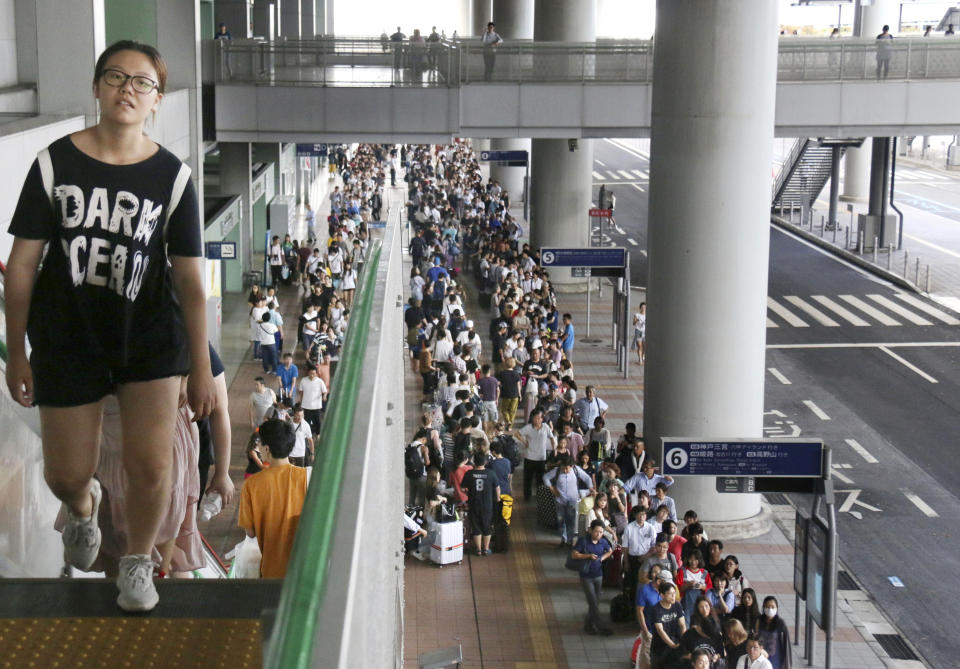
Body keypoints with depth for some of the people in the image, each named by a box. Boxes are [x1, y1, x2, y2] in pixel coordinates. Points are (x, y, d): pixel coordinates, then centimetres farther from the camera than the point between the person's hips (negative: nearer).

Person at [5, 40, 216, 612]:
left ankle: (139, 561, 25)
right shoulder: (54, 164, -7)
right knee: (66, 474, 9)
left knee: (151, 464, -5)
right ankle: (83, 506, 48)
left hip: (152, 336, 0)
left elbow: (189, 277, -5)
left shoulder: (173, 176, -7)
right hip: (68, 337, 1)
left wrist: (201, 369, -4)